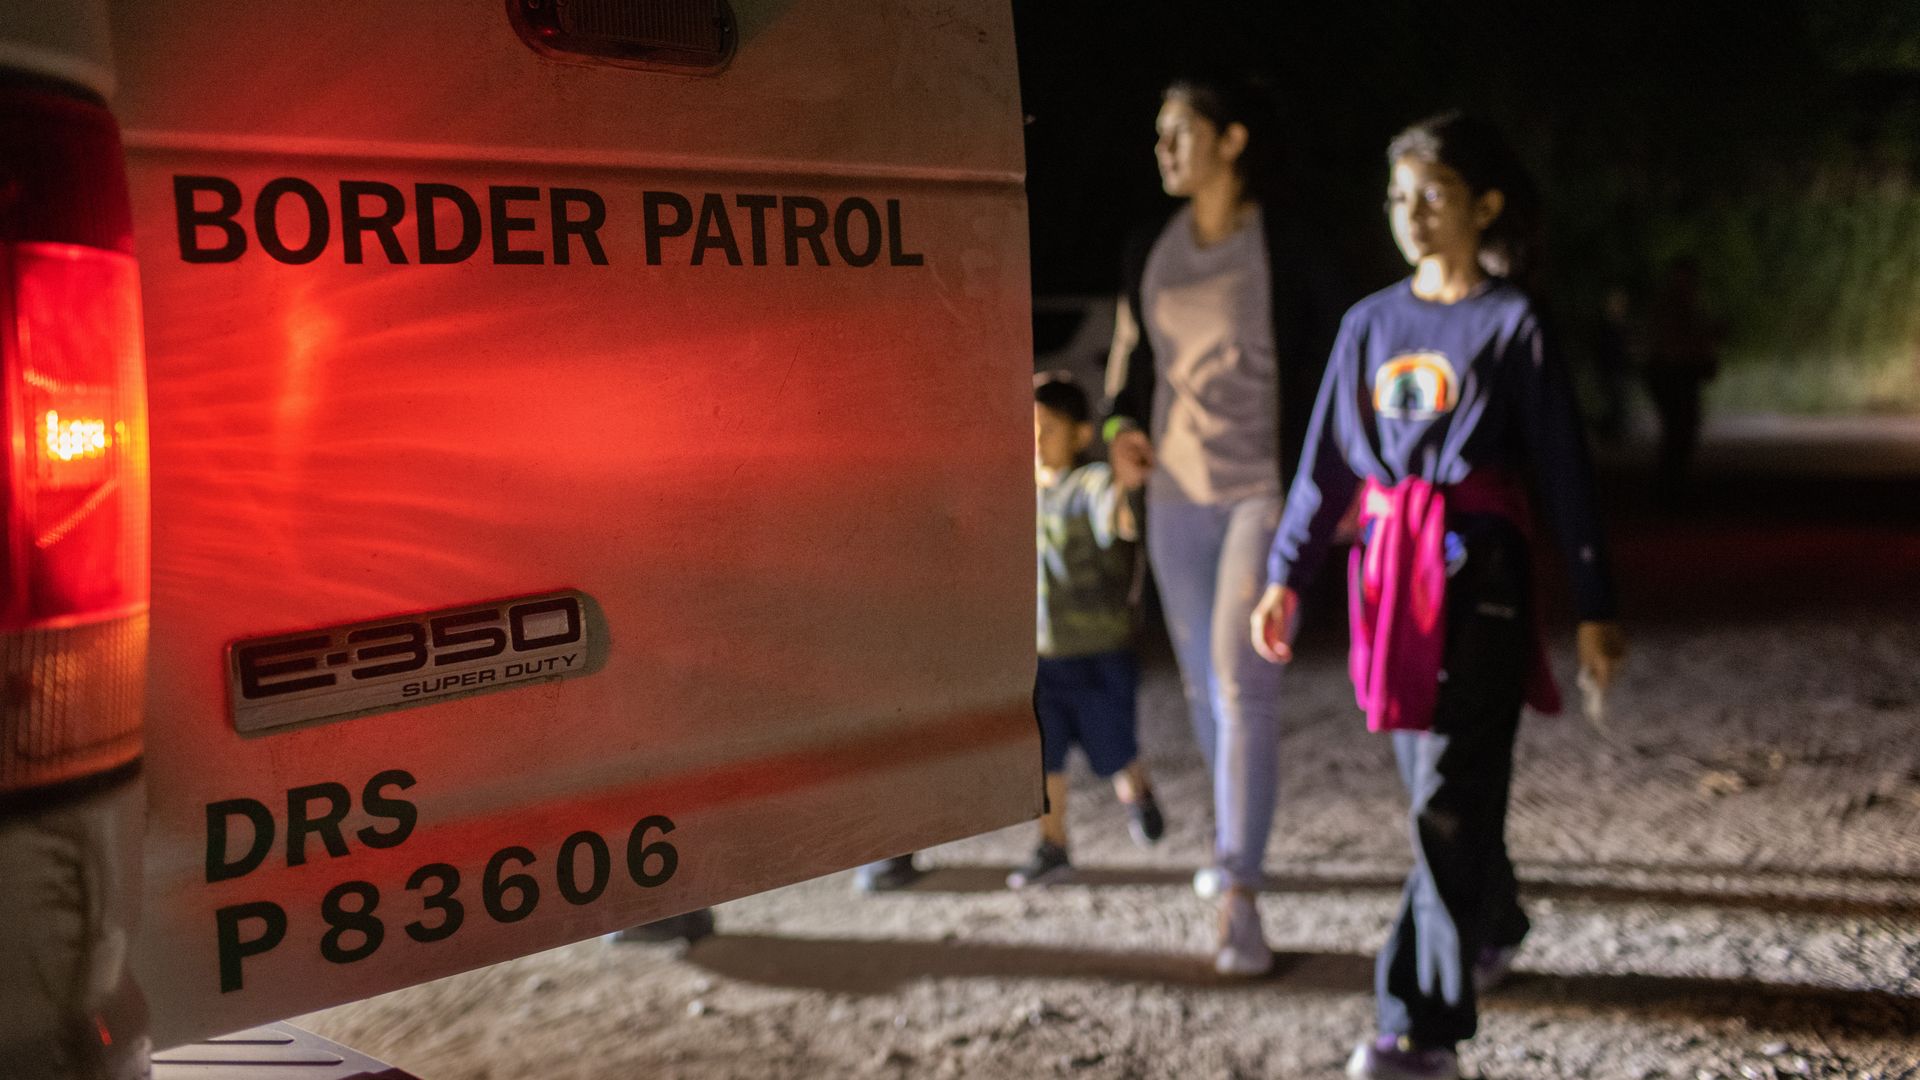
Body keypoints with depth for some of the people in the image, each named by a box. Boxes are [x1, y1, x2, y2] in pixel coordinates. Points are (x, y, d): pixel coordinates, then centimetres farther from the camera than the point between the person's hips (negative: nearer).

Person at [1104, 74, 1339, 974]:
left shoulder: (1284, 251, -8)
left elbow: (1318, 377, -5)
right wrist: (1122, 427, -2)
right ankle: (1234, 840, 38)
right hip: (1175, 492, 6)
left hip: (1262, 488, -6)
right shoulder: (1150, 250, 8)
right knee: (1202, 682, 16)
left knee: (1243, 681, -14)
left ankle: (1239, 900, -12)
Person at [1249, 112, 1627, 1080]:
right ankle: (1490, 925, 41)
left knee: (1449, 792, -9)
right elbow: (1326, 462, 12)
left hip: (1479, 573, -5)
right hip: (1390, 571, 5)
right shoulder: (1371, 323, 11)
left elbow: (1563, 469, -1)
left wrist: (1594, 608, -2)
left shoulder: (1512, 324, -2)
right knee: (1434, 781, 14)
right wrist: (1286, 576, 5)